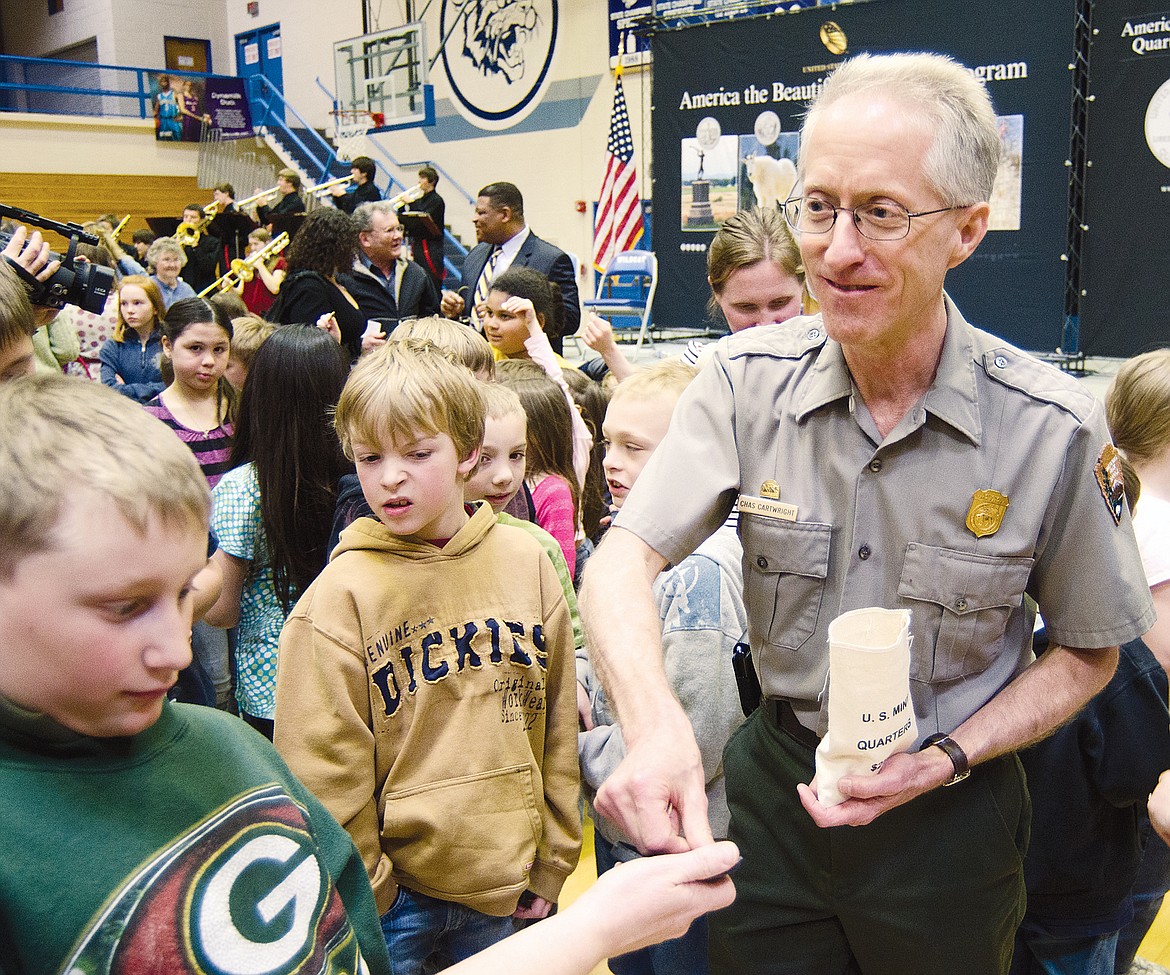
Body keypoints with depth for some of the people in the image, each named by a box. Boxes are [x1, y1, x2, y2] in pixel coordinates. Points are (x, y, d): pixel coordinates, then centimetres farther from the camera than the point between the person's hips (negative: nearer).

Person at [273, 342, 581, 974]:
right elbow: (323, 770, -9)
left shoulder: (527, 563, -3)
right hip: (391, 897, -3)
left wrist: (551, 863, 7)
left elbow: (556, 726, 4)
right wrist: (359, 897, -6)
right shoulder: (341, 595, -13)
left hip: (505, 886, 3)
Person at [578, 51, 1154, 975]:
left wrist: (943, 760, -17)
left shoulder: (1053, 429, -17)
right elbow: (622, 558, -20)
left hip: (947, 824, -1)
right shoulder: (749, 380, -13)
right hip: (774, 792, 2)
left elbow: (1087, 653, -3)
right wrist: (655, 722, -38)